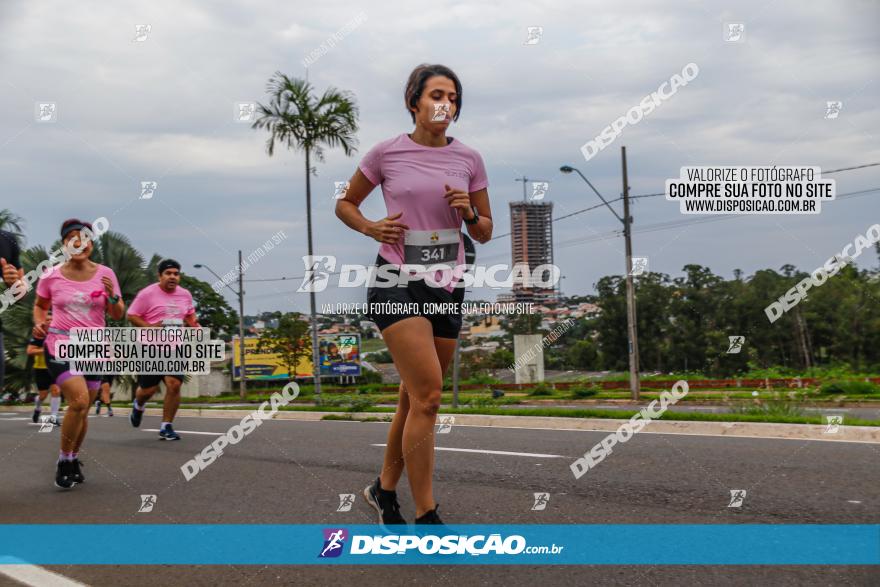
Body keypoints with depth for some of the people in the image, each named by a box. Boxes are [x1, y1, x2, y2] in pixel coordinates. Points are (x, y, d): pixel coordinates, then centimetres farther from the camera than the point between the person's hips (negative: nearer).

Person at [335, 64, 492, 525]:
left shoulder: (468, 159, 7)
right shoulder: (387, 153, -1)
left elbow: (485, 233, 13)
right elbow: (345, 203, 12)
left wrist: (469, 214, -8)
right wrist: (371, 228, -7)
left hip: (447, 286, 4)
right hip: (397, 282, -4)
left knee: (415, 398, 11)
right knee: (427, 396, -16)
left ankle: (385, 488, 32)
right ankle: (425, 515, -9)